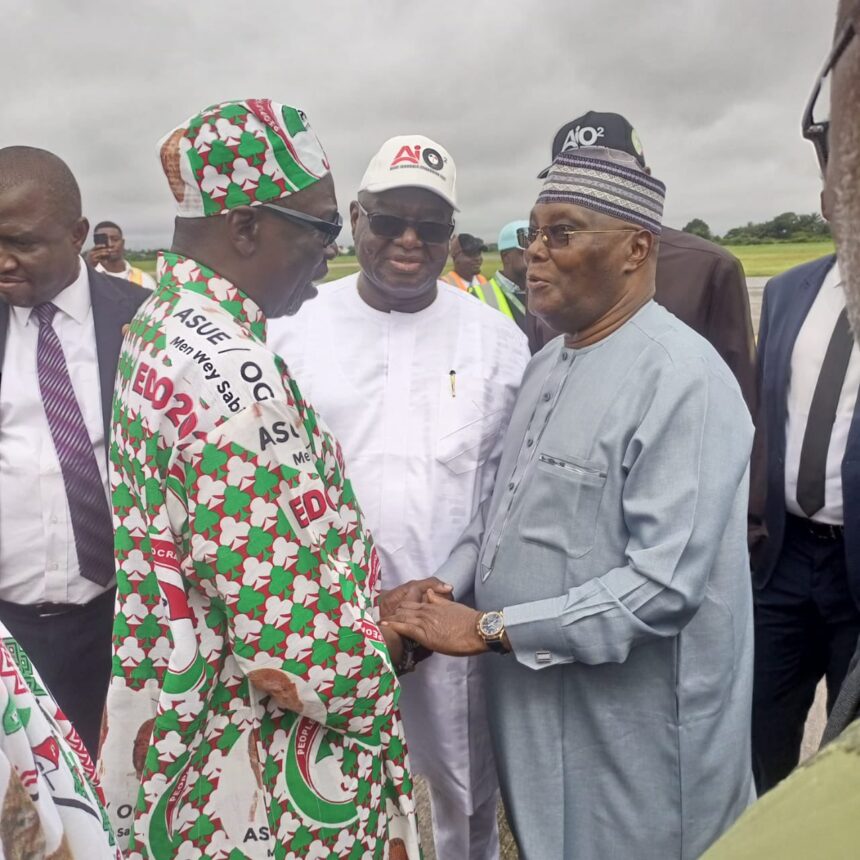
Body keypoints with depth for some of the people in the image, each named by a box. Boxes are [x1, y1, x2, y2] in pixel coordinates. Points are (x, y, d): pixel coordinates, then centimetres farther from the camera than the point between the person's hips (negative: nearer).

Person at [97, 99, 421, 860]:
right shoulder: (233, 375, -29)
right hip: (269, 793, -8)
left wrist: (372, 598, 5)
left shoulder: (159, 329, 1)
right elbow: (291, 648, -29)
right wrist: (384, 659, -8)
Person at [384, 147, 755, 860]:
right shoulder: (547, 364, 8)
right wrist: (442, 590, -6)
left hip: (629, 733, -7)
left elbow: (664, 585, -26)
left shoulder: (681, 377, -20)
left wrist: (489, 627, -20)